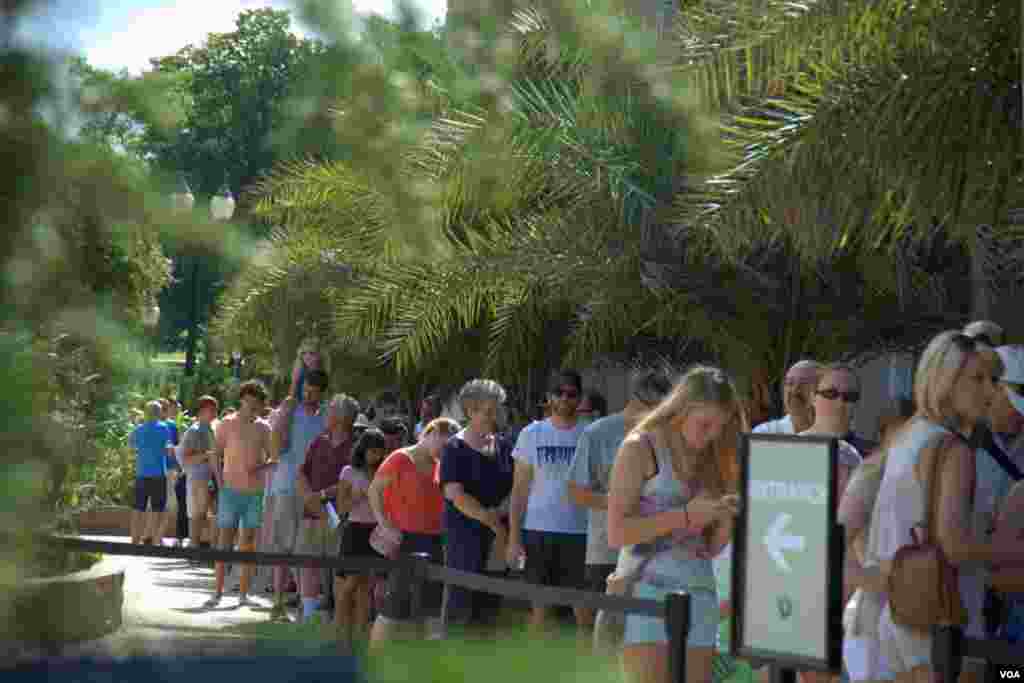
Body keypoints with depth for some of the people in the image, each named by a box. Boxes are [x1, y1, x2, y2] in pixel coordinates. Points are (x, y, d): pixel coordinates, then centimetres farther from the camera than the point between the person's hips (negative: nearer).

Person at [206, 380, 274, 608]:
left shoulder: (263, 427, 7)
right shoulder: (227, 424, 1)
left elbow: (272, 457, 11)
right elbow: (216, 455, 4)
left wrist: (261, 466, -10)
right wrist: (220, 481, -5)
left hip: (255, 491, 2)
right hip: (231, 489, -2)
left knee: (249, 542, 5)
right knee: (225, 539, -2)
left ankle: (244, 594, 9)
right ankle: (218, 592, 0)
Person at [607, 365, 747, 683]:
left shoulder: (710, 459, 14)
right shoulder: (640, 448, -2)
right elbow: (616, 533, -11)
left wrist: (726, 518, -5)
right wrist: (686, 515, -16)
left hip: (700, 595, 6)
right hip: (647, 591, -6)